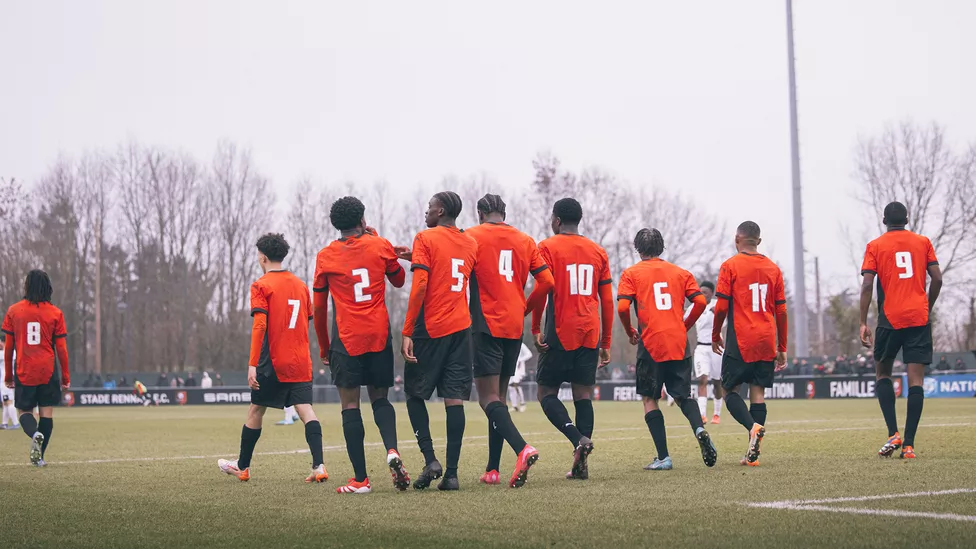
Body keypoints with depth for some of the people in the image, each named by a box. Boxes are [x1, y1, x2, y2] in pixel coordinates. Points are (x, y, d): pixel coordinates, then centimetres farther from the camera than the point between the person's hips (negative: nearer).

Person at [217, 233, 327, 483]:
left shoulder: (261, 286, -5)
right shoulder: (301, 285, 12)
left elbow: (259, 325, -14)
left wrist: (252, 364, -16)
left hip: (272, 363, -4)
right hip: (301, 363, 4)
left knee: (256, 411, 10)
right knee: (306, 410, -3)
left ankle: (242, 466, 22)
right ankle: (318, 466, -18)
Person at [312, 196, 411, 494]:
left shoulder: (325, 256, 3)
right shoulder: (380, 246, 3)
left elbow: (319, 307, 8)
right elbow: (399, 280, 21)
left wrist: (323, 347, 19)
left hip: (346, 339, -2)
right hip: (380, 336, 2)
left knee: (350, 406, 1)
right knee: (380, 399, 15)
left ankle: (361, 479, -4)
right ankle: (392, 450, -12)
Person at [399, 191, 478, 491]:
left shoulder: (426, 239, -6)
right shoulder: (470, 244, 12)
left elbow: (420, 286, -15)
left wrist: (407, 332, -14)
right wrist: (417, 257, 22)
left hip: (430, 328, -5)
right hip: (461, 328, 5)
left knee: (415, 394, 9)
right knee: (454, 399, 1)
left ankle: (430, 460, -5)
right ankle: (452, 472, -4)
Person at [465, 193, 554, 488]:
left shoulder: (471, 237, -1)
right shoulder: (525, 241, 11)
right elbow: (547, 281, 5)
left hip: (486, 325, -5)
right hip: (515, 327, 5)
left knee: (489, 399, -8)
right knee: (499, 397, 13)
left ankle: (522, 448, -31)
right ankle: (492, 470, 12)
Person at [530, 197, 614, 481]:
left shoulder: (547, 247, -1)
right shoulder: (597, 252, 13)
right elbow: (608, 301, 12)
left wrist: (535, 330, -6)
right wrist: (606, 343, 17)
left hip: (560, 333, -4)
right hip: (590, 334, 4)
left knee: (547, 392, 4)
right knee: (583, 395, 5)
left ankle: (578, 438, -20)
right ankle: (581, 465, -1)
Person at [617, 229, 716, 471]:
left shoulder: (631, 273, 3)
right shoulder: (679, 272, 12)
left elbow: (622, 307, -10)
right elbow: (700, 301, 1)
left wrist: (631, 333, 7)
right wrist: (685, 326, 15)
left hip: (650, 344, -3)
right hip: (679, 344, 3)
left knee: (649, 399, 8)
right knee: (683, 395, 15)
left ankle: (663, 457, -1)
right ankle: (699, 429, -16)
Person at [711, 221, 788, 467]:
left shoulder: (730, 266, -4)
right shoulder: (773, 268, 9)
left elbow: (721, 307, -9)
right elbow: (781, 311, 9)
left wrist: (715, 336, 7)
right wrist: (782, 348, 16)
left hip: (740, 341, -4)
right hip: (767, 342, 4)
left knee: (730, 390, 6)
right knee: (758, 393, 5)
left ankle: (754, 426, -22)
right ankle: (753, 454, 0)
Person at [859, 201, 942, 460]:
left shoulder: (875, 246, 3)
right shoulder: (923, 242, 9)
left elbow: (867, 285, -6)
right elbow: (937, 279, 4)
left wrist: (863, 323, -5)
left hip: (890, 319, -1)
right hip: (919, 318, 1)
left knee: (883, 372, 16)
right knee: (916, 379, -1)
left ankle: (893, 434, 1)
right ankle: (909, 444, -7)